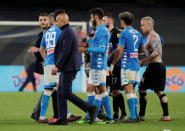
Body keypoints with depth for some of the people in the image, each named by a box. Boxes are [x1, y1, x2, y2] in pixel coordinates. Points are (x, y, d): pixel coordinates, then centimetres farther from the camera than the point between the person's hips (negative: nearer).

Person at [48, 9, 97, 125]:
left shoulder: (67, 32, -14)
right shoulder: (68, 31, 19)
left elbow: (66, 51, -22)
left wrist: (57, 66, -20)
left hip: (68, 68, -10)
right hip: (66, 68, 10)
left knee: (66, 93, -11)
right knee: (60, 93, 8)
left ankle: (90, 108, -11)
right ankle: (62, 119, 7)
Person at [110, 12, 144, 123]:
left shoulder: (124, 34, -10)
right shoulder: (137, 33, 13)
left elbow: (120, 51, -13)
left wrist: (112, 64, -6)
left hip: (127, 65, -8)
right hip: (136, 65, 8)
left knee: (129, 91, -8)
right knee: (132, 91, 14)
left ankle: (133, 117, -13)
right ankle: (136, 116, 13)